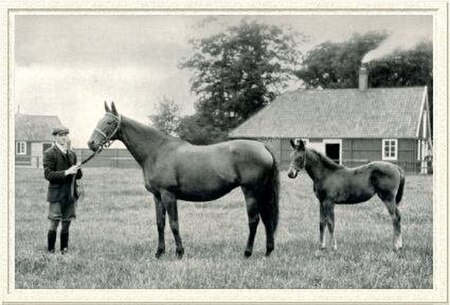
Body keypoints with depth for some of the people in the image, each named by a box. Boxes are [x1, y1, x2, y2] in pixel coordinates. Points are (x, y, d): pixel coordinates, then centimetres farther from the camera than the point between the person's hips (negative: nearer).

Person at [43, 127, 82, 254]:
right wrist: (66, 172, -22)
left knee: (66, 224, 9)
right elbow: (48, 174, -13)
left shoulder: (72, 153, 14)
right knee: (54, 224, -2)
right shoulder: (49, 153, -5)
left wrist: (76, 169, -8)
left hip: (71, 195, 5)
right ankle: (51, 252, 7)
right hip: (56, 195, -5)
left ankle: (64, 251, 17)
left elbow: (79, 175, 15)